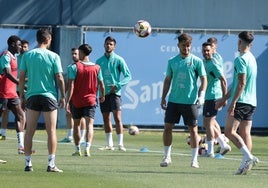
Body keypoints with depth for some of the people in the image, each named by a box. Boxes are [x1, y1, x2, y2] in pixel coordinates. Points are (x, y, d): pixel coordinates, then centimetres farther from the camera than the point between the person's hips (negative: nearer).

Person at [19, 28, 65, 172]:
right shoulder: (53, 56, -4)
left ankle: (28, 163, 7)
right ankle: (51, 164, -3)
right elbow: (59, 78, -5)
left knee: (29, 132, 7)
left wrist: (22, 95, 11)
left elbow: (22, 77, 2)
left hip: (32, 96, 2)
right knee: (51, 131, 1)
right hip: (49, 96, -2)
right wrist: (63, 96, 4)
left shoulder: (27, 56, 2)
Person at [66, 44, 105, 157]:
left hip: (76, 101, -1)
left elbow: (71, 86, -15)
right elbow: (101, 85, 7)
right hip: (91, 100, 1)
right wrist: (102, 96, 26)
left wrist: (67, 101, -16)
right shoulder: (96, 68, 1)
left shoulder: (74, 67, -8)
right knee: (89, 125, -6)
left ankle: (77, 150, 22)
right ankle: (87, 148, -26)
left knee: (76, 124, 15)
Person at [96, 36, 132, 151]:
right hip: (103, 93, 4)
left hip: (114, 93, -4)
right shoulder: (99, 61, 11)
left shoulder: (118, 60, -1)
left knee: (117, 118, -12)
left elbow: (128, 76, -2)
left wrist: (118, 85, -14)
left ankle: (120, 144, -13)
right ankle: (109, 144, 13)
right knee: (106, 119, 6)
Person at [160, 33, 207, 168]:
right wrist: (163, 98, 12)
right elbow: (168, 80, 15)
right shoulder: (172, 61, 9)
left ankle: (194, 159, 9)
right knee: (167, 127, 0)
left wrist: (201, 95, -12)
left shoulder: (196, 61, -1)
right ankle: (167, 156, 14)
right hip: (173, 100, 3)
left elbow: (203, 79, 0)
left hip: (190, 101, -3)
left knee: (193, 129, 0)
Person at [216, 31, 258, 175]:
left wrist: (233, 102, -20)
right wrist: (224, 98, 31)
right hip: (251, 102, 9)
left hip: (241, 101, -9)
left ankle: (248, 157, -21)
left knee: (229, 131, -10)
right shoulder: (252, 59, 18)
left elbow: (241, 83, -19)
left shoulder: (241, 59, -11)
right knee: (245, 133, 7)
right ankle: (246, 163, 2)